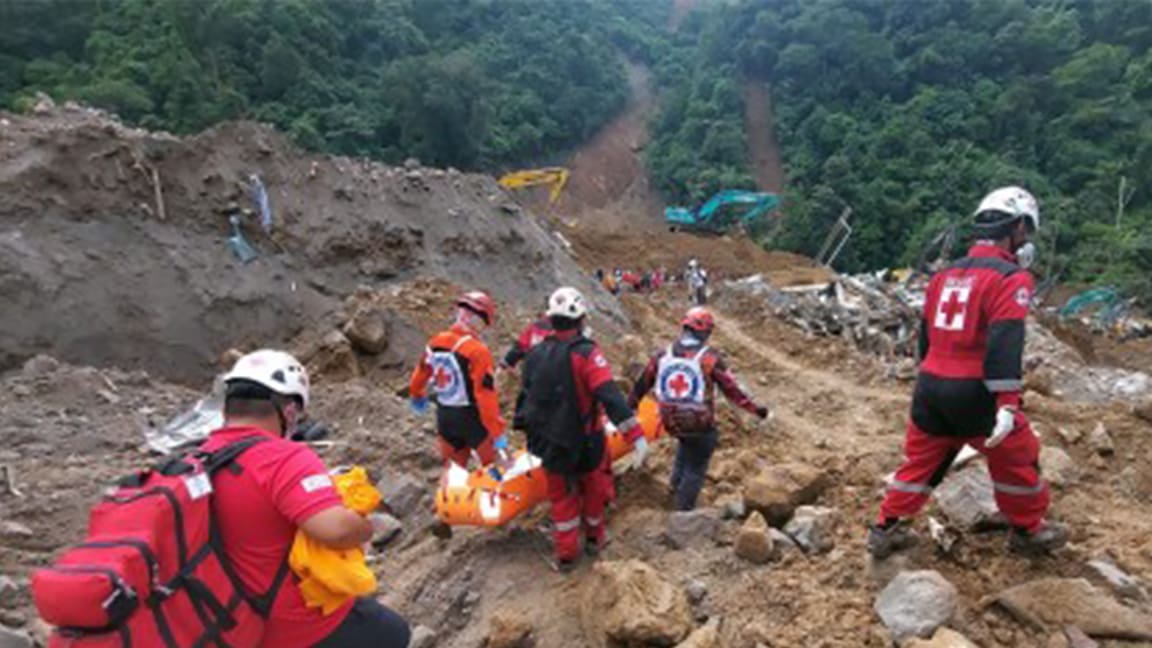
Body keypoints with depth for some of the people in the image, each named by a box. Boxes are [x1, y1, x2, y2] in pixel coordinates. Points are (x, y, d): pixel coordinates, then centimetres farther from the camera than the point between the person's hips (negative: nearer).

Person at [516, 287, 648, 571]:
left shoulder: (535, 354, -2)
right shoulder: (586, 353, -21)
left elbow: (526, 396, 8)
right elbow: (611, 397, -29)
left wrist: (531, 432, 23)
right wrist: (636, 435, -28)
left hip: (548, 443, 4)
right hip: (585, 442, -4)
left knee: (562, 497, 20)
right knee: (594, 488, 22)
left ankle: (565, 554, 29)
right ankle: (594, 538, 41)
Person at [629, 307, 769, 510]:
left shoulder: (662, 355, -6)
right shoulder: (710, 358, -18)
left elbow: (642, 384, 5)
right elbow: (732, 390, -13)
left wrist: (629, 405, 20)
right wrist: (756, 409, 0)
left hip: (672, 423, 5)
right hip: (700, 425, -5)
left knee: (687, 445, 36)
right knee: (696, 468, 15)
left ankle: (677, 485, 43)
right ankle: (684, 510, 26)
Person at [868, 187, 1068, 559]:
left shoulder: (945, 275, 13)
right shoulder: (1011, 278, -10)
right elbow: (1005, 344, -22)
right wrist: (1007, 404, -24)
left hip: (929, 388, 6)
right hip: (973, 394, -6)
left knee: (921, 461, 18)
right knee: (1017, 458, 17)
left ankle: (886, 530, 22)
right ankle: (1029, 531, 33)